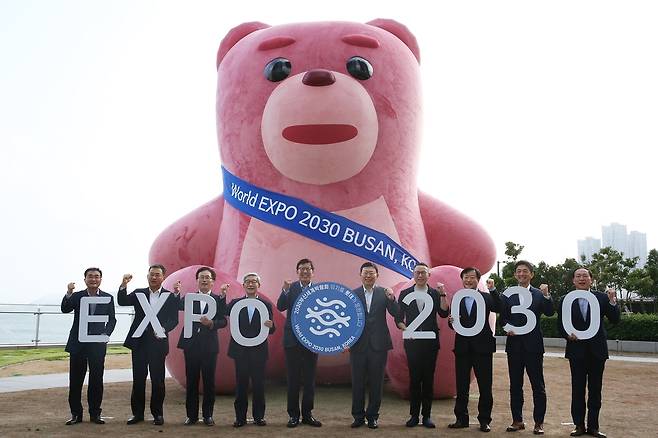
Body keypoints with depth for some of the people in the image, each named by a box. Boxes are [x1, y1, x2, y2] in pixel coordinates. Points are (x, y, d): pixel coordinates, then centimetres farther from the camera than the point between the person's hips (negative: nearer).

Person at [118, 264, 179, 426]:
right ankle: (138, 413, 16)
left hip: (158, 342, -2)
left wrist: (163, 329, -19)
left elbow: (174, 320, -1)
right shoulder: (139, 293, 10)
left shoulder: (170, 297, 4)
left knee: (158, 379, 2)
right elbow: (122, 302, -5)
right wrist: (123, 285, -19)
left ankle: (157, 413, 13)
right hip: (139, 342, 2)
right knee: (138, 379, 5)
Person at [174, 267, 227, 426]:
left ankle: (208, 415, 14)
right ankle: (191, 415, 15)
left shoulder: (218, 299, 4)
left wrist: (211, 323, -22)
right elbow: (179, 306, -11)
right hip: (191, 344, 1)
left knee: (209, 381, 4)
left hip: (209, 346, -1)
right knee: (191, 381, 6)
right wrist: (176, 293, -27)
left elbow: (223, 321, -5)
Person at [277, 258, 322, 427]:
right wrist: (285, 290, -27)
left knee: (310, 380, 8)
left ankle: (307, 414, 20)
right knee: (293, 379, 5)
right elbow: (280, 307, -14)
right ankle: (293, 415, 14)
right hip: (292, 340, -1)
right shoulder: (291, 288, -1)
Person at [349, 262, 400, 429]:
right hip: (358, 344, 0)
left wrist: (391, 299, -22)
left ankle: (372, 416, 18)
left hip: (378, 344, 0)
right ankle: (358, 416, 19)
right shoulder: (352, 294, 3)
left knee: (376, 382, 7)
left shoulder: (384, 293, 3)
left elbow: (396, 313, -6)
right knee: (357, 382, 7)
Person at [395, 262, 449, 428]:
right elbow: (398, 317, 7)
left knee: (428, 378, 3)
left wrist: (443, 295, -14)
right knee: (414, 378, 3)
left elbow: (444, 313, -6)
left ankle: (427, 416, 11)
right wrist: (405, 328, -10)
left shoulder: (435, 294, 6)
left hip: (430, 342, 0)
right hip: (412, 342, 0)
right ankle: (414, 415, 10)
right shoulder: (405, 294, 7)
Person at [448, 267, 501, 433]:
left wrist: (493, 289, -22)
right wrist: (451, 321, -15)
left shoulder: (487, 297, 3)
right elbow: (452, 324, 7)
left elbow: (500, 309, -15)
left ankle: (484, 420, 14)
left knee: (485, 386, 3)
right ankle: (461, 419, 17)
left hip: (482, 346, -2)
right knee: (461, 386, 8)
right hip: (462, 347, 2)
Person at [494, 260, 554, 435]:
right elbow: (503, 317, 7)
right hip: (514, 345, 2)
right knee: (515, 385, 9)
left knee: (538, 386, 2)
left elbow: (550, 313, -11)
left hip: (533, 345, -2)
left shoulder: (539, 294, 3)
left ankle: (539, 422, 11)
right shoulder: (507, 295, 8)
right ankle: (517, 420, 18)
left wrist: (547, 295, -24)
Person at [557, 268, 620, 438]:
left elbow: (615, 320, -3)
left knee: (595, 390, 8)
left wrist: (612, 302, -17)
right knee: (577, 390, 6)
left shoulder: (602, 298, 1)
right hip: (577, 350, 0)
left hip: (597, 351, 1)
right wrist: (568, 334, -16)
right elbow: (560, 325, 3)